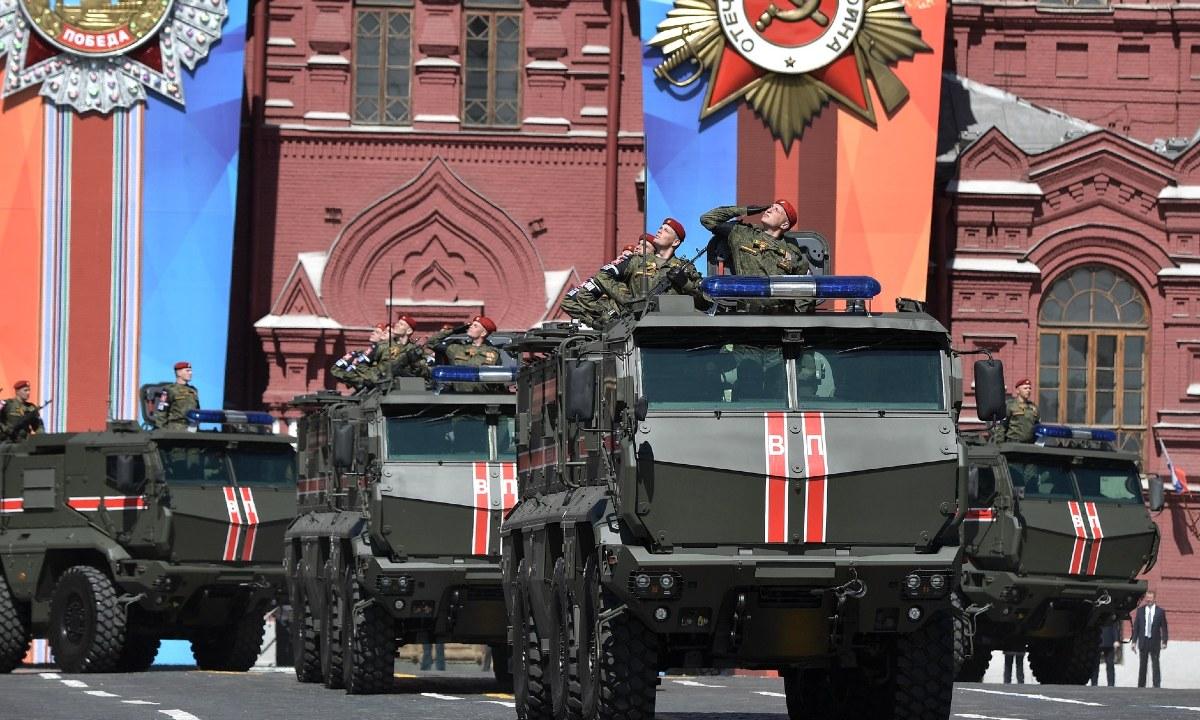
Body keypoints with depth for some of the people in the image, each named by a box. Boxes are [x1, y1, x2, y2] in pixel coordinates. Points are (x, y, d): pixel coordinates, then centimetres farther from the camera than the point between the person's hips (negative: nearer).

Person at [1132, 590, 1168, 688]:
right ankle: (1141, 686, 12)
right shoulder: (1140, 610, 6)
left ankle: (1157, 685, -4)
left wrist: (1164, 641, -7)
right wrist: (1134, 641, 2)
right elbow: (1136, 627, 7)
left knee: (1155, 664, -4)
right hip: (1143, 641, 2)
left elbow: (1164, 628, 1)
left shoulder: (1160, 611, 1)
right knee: (1142, 665, 6)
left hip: (1155, 642, -2)